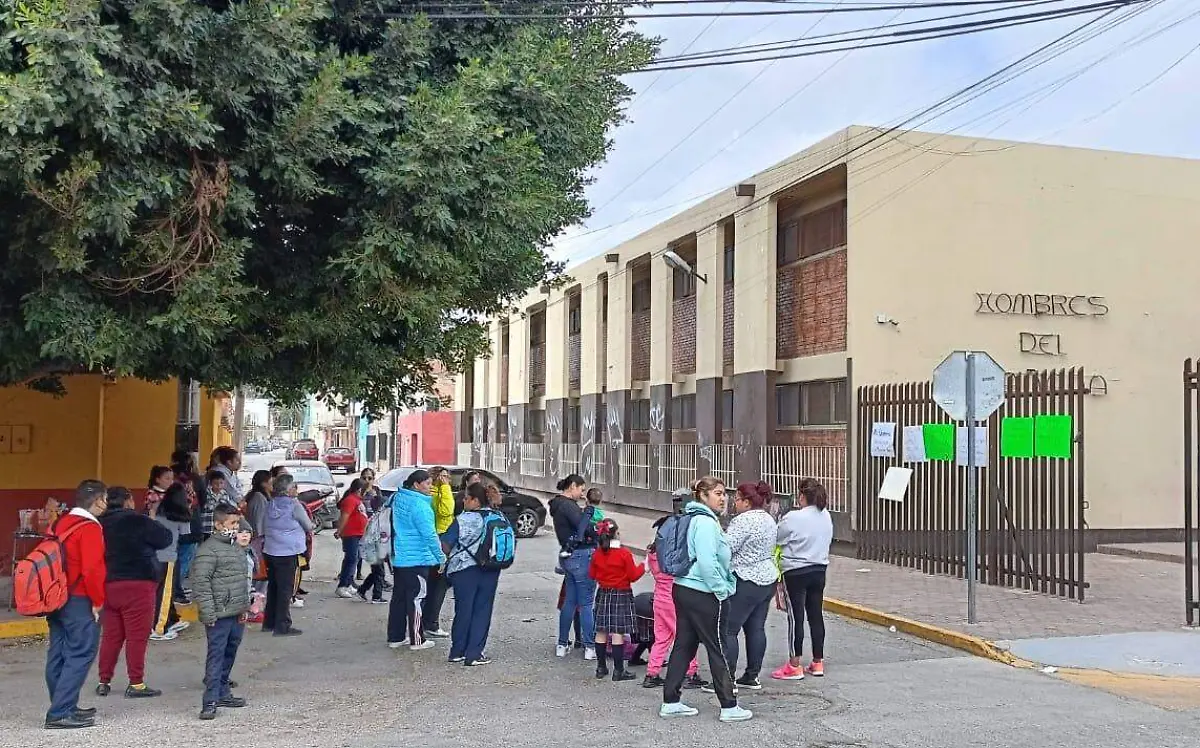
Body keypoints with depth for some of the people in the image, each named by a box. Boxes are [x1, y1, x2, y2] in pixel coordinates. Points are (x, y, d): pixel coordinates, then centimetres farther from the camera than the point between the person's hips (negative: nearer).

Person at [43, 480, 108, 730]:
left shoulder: (58, 524, 12)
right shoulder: (90, 528, -15)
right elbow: (91, 570, -23)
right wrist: (97, 601, -12)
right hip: (80, 602, -9)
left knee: (58, 655, 13)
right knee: (80, 655, -5)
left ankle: (66, 707, 23)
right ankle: (60, 713, -8)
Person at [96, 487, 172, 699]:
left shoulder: (101, 524, 9)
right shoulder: (138, 521, -9)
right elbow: (165, 539, -3)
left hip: (107, 585, 6)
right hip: (136, 585, -6)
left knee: (110, 635, 14)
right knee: (137, 635, -1)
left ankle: (104, 682, 18)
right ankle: (136, 684, 1)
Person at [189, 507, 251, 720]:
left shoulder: (238, 547, 14)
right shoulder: (209, 549, -14)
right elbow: (200, 582, -18)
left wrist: (244, 607, 21)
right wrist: (208, 612, -21)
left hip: (237, 614, 9)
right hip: (219, 614, -8)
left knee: (229, 654, 15)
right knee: (216, 655, -7)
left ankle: (223, 693, 26)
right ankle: (210, 701, -5)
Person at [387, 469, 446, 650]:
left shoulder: (398, 498, 6)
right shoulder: (420, 505, -20)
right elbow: (429, 535, -20)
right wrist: (441, 557, -13)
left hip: (398, 559, 8)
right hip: (417, 560, -8)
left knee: (399, 597, 13)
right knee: (417, 599, 0)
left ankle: (395, 637, 20)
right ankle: (417, 639, 6)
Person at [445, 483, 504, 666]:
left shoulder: (463, 520, -11)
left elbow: (446, 544, -7)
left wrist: (447, 560, 12)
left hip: (465, 570, -2)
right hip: (490, 571, 2)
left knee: (463, 610, 10)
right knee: (482, 611, 7)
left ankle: (457, 652, 20)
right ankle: (474, 654, 5)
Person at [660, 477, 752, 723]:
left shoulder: (694, 519, 14)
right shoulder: (706, 522, -17)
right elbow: (707, 562, -24)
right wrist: (722, 591, -14)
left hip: (684, 590, 10)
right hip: (702, 594, -10)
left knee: (684, 646, 13)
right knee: (718, 649, 0)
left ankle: (670, 702, 17)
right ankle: (729, 707, 8)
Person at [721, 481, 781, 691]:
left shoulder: (744, 520, -17)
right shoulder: (768, 519, 13)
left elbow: (725, 549, -20)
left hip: (746, 583, -10)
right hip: (768, 579, 10)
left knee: (728, 630, -3)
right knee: (756, 629, 12)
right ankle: (752, 676, 16)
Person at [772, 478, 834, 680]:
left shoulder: (793, 518, -17)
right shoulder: (826, 517, 4)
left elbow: (776, 540, -6)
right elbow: (827, 541, 13)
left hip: (796, 572, -6)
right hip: (819, 570, 6)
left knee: (796, 617, -2)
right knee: (816, 615, 12)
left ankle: (794, 666, 2)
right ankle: (818, 663, 19)